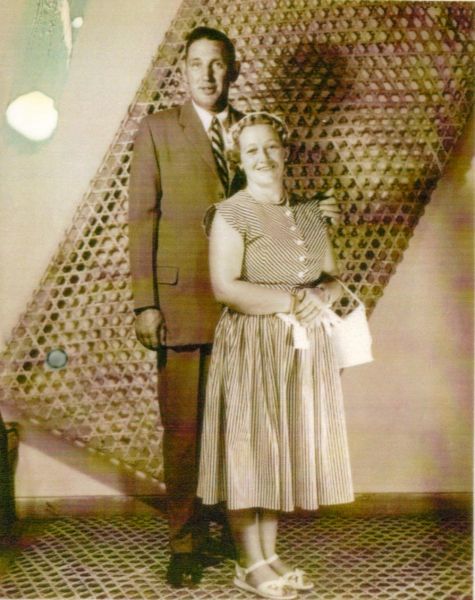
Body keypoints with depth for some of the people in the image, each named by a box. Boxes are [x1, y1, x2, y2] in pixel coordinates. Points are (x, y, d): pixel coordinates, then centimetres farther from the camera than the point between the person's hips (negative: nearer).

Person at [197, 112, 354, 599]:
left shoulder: (309, 213, 13)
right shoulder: (231, 215, -7)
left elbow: (333, 277, 13)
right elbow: (225, 287, -17)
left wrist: (321, 296, -9)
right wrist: (289, 300, -18)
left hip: (305, 348, 6)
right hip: (251, 348, -6)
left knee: (283, 450, 11)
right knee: (247, 450, 1)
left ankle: (270, 554, 24)